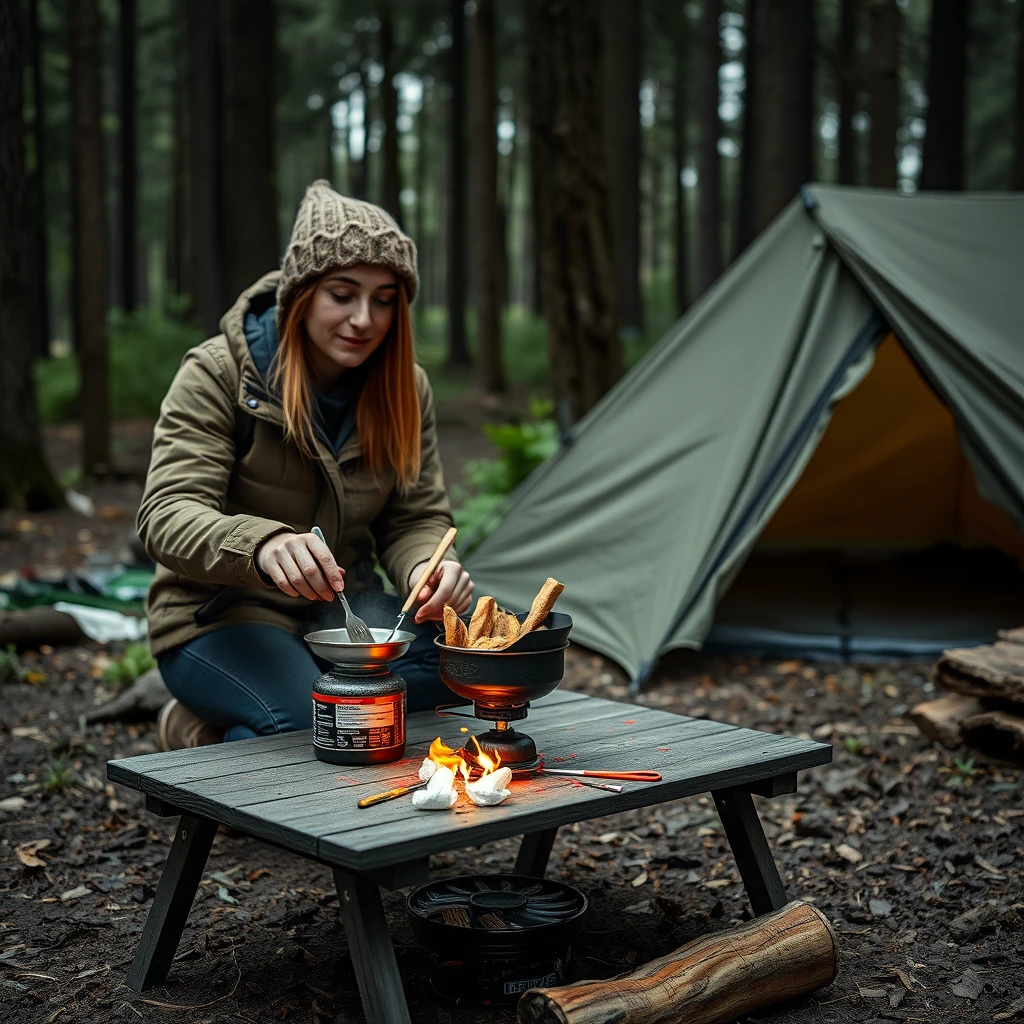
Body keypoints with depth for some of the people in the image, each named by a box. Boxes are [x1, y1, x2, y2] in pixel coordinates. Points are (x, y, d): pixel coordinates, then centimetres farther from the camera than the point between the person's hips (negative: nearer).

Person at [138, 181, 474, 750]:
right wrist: (261, 545, -47)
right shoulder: (217, 375, -14)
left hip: (342, 607, 6)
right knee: (311, 721, -34)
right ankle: (204, 744, 0)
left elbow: (416, 517, 1)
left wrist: (428, 568, -26)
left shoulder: (404, 388, 1)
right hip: (219, 617, -5)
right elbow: (167, 515, -24)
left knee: (453, 659, -25)